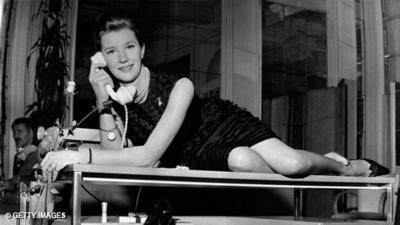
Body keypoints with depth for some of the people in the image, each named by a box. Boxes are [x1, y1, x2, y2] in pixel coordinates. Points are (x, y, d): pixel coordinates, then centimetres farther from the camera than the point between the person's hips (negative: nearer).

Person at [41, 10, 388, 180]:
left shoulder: (178, 87, -30)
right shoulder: (114, 100, -13)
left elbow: (149, 154, -37)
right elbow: (114, 157, -19)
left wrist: (80, 155, -44)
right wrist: (104, 104, -30)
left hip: (223, 123, -2)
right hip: (195, 157, 2)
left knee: (291, 164, -25)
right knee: (241, 159, -33)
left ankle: (342, 166, 11)